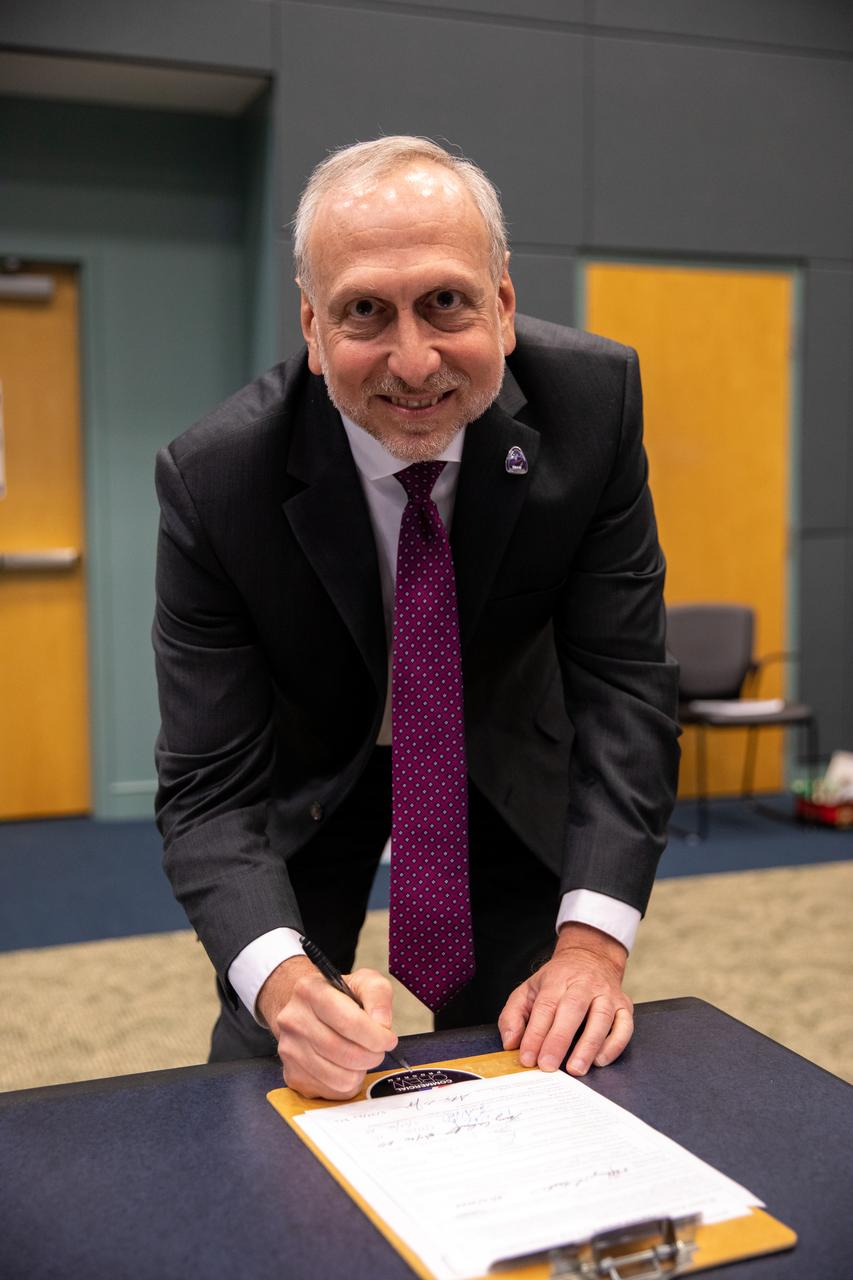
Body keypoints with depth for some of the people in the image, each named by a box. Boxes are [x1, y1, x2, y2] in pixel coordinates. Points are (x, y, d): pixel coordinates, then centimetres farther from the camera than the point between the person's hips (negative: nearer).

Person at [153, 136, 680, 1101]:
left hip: (508, 765, 2)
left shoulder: (594, 399, -26)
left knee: (522, 1069, 11)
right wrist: (281, 979, -47)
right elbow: (210, 788, -28)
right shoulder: (213, 477, -30)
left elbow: (622, 680, -22)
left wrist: (593, 937, -34)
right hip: (307, 776, -1)